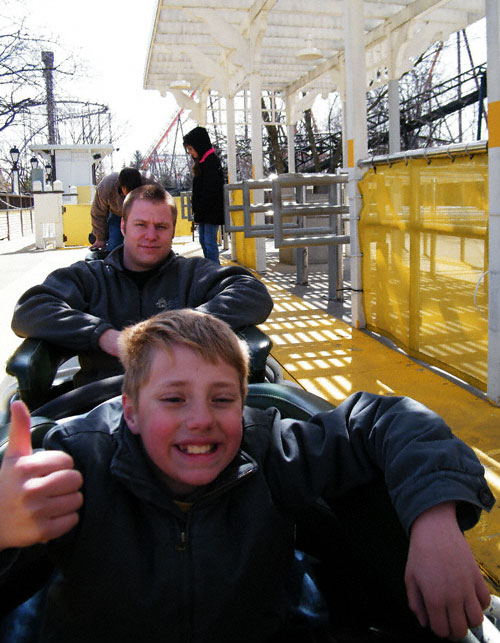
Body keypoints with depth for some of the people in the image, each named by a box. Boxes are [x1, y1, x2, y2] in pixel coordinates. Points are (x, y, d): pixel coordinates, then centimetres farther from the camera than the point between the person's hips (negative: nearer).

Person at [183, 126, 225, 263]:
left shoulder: (212, 162, -15)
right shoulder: (202, 162, 15)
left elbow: (210, 191, -21)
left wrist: (200, 211, -20)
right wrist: (197, 209, 13)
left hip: (211, 211, -10)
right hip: (204, 212, 10)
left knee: (210, 242, -8)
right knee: (203, 241, 14)